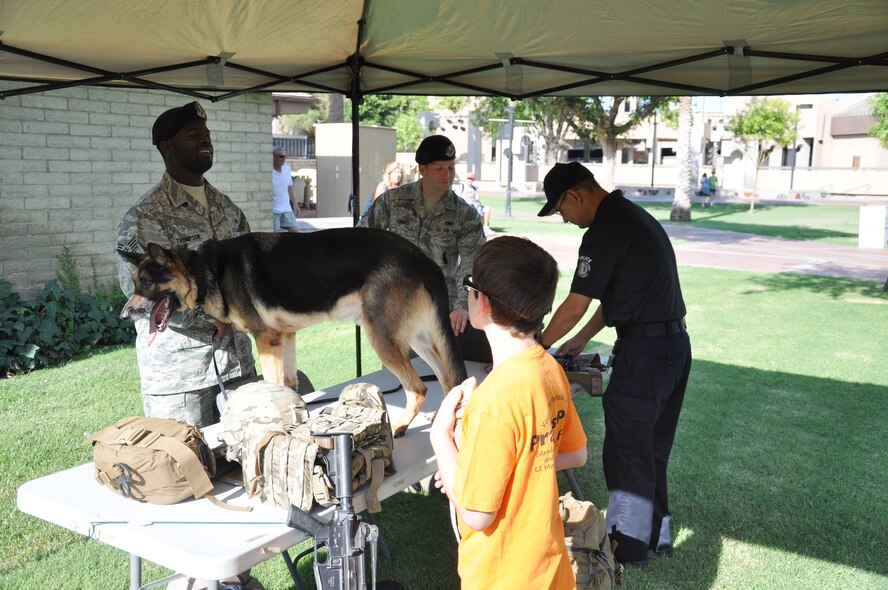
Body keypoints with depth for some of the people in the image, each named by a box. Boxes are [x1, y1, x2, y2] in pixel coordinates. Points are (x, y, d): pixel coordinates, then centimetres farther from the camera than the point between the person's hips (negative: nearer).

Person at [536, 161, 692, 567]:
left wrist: (537, 347, -1)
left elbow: (575, 306, -14)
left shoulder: (604, 232, -16)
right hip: (674, 343, 10)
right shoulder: (634, 216, 15)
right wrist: (582, 339, 22)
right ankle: (655, 532, 32)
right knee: (651, 446, 20)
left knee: (626, 450, 3)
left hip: (644, 351, -10)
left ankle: (629, 545, 16)